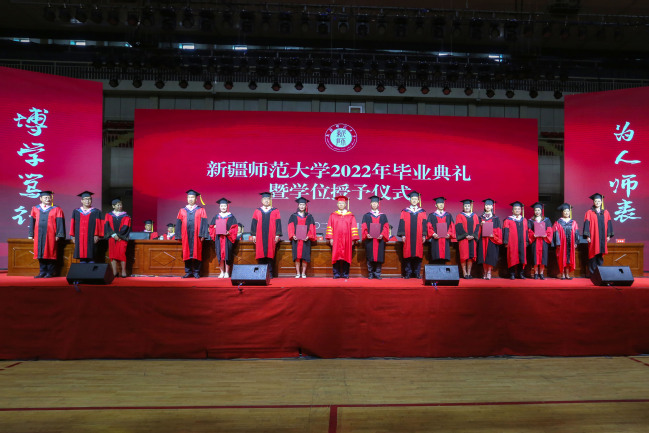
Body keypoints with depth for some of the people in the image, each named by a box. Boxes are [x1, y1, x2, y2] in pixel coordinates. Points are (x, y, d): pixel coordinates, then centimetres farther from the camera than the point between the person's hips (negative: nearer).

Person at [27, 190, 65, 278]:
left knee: (50, 253, -2)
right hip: (39, 235, 3)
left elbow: (60, 223, -3)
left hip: (50, 235, -3)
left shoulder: (56, 210, 3)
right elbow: (32, 222, 13)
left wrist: (58, 235, -11)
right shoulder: (35, 209, 12)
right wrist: (30, 235, 7)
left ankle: (50, 272, 5)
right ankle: (42, 272, 13)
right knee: (40, 253, 5)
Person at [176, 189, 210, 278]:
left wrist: (202, 235, -10)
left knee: (196, 253, -1)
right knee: (187, 254, 3)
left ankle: (196, 272, 6)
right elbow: (178, 224, 10)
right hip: (186, 236, 2)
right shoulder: (182, 211, 12)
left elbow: (204, 223, 0)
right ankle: (188, 272, 10)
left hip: (196, 236, -2)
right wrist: (178, 236, 2)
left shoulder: (201, 210, 6)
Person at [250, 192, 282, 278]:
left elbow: (278, 223, 4)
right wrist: (253, 235, 1)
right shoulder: (257, 211, 11)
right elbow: (254, 223, 9)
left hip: (271, 237, -1)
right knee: (261, 255, -1)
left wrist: (277, 235, -4)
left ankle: (270, 273, 3)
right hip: (260, 237, 1)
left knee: (270, 254, -2)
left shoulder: (275, 211, 8)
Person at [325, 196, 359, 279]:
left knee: (346, 256, 0)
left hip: (347, 240, 0)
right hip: (336, 240, 0)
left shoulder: (350, 216, 8)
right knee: (336, 256, -2)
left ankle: (345, 274, 7)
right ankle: (336, 274, 4)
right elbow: (330, 227, 6)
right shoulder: (333, 215, 10)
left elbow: (353, 228, 5)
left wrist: (353, 239, -3)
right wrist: (330, 238, -3)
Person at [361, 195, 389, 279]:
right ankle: (370, 274, 8)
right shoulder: (366, 216, 11)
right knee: (370, 258, -1)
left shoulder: (383, 216, 14)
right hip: (369, 240, -1)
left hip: (379, 240, 1)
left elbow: (386, 227, 5)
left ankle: (377, 274, 6)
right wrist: (366, 234, -16)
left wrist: (382, 235, -12)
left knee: (379, 257, -1)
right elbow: (363, 227, 3)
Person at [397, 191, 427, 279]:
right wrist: (402, 235, -5)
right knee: (408, 255, -1)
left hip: (418, 238, 1)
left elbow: (424, 224, 8)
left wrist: (424, 235, 0)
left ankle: (417, 273, 8)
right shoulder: (405, 211, 9)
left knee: (418, 255, 0)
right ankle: (408, 273, 6)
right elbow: (402, 223, 4)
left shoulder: (422, 212, 11)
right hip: (408, 238, -1)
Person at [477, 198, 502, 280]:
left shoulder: (495, 218, 6)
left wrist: (493, 235, -15)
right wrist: (481, 225, -9)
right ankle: (484, 272, 9)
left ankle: (489, 272, -1)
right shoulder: (481, 218, 12)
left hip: (492, 240, -2)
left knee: (490, 257, -7)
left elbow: (498, 229, 1)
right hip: (483, 239, 2)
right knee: (484, 256, 1)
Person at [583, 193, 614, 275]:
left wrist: (608, 235, 3)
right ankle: (592, 273, 1)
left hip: (602, 238, 3)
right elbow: (587, 224, -3)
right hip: (593, 238, -3)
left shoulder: (605, 212, 12)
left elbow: (609, 224, 11)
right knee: (593, 255, -3)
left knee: (600, 255, 4)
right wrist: (587, 236, -11)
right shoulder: (589, 212, 2)